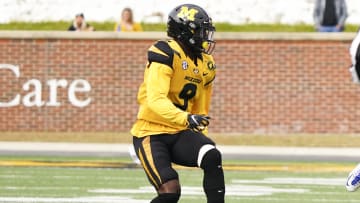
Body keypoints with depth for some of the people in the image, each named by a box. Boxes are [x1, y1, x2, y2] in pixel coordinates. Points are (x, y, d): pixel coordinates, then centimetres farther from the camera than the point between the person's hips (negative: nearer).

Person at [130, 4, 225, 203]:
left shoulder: (205, 64, 10)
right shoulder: (166, 53, -15)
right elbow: (155, 99, -27)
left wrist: (201, 138, 11)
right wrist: (186, 118, -40)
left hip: (179, 134, 6)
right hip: (151, 134, -6)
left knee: (212, 157, -22)